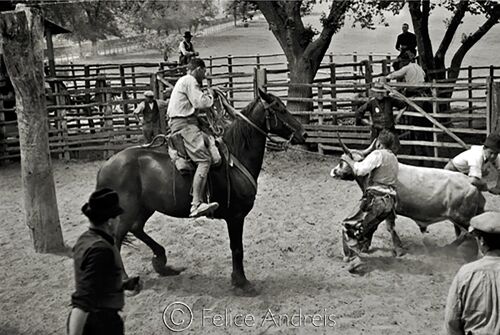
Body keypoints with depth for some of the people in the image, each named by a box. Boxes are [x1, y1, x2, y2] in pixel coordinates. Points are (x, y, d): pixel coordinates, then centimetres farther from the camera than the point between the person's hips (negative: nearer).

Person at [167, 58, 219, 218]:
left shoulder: (183, 81, 26)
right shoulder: (190, 81, -7)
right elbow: (201, 103, -16)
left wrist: (204, 94, 23)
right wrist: (210, 96, 3)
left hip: (178, 122, 11)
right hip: (184, 124, -11)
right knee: (204, 159, -22)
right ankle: (196, 204, -33)